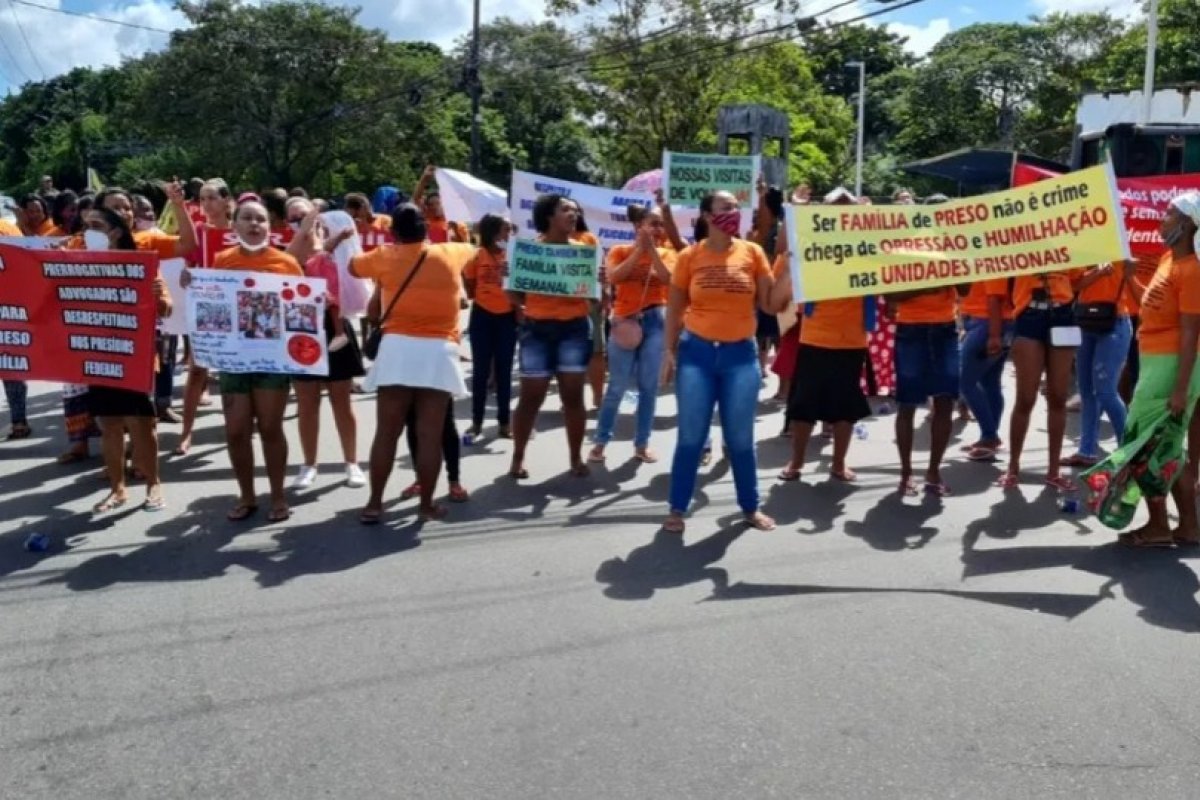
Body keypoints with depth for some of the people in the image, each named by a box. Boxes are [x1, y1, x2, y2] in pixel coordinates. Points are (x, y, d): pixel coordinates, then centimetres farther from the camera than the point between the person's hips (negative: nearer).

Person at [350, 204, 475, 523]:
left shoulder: (384, 256, 4)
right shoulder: (450, 254, 7)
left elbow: (353, 266, 23)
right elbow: (472, 248, 29)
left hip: (397, 349, 0)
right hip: (438, 353, 0)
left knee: (386, 432, 5)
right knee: (430, 435, 2)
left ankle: (374, 503, 8)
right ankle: (427, 504, 9)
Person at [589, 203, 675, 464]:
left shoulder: (665, 253, 7)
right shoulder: (619, 251, 4)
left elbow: (668, 279, -11)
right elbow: (613, 278, -14)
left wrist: (652, 249, -12)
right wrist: (639, 249, -12)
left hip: (654, 320, 2)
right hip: (625, 322, -2)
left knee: (648, 386, 2)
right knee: (617, 386, -2)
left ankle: (642, 444, 13)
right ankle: (601, 441, 10)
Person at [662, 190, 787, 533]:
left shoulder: (753, 252, 2)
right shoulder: (689, 256, -1)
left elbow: (770, 305, 2)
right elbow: (674, 309, 5)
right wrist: (669, 350, -2)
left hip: (741, 354, 1)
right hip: (697, 352, -1)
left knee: (740, 438, 8)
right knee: (691, 437, 3)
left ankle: (750, 507, 23)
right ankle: (677, 509, 15)